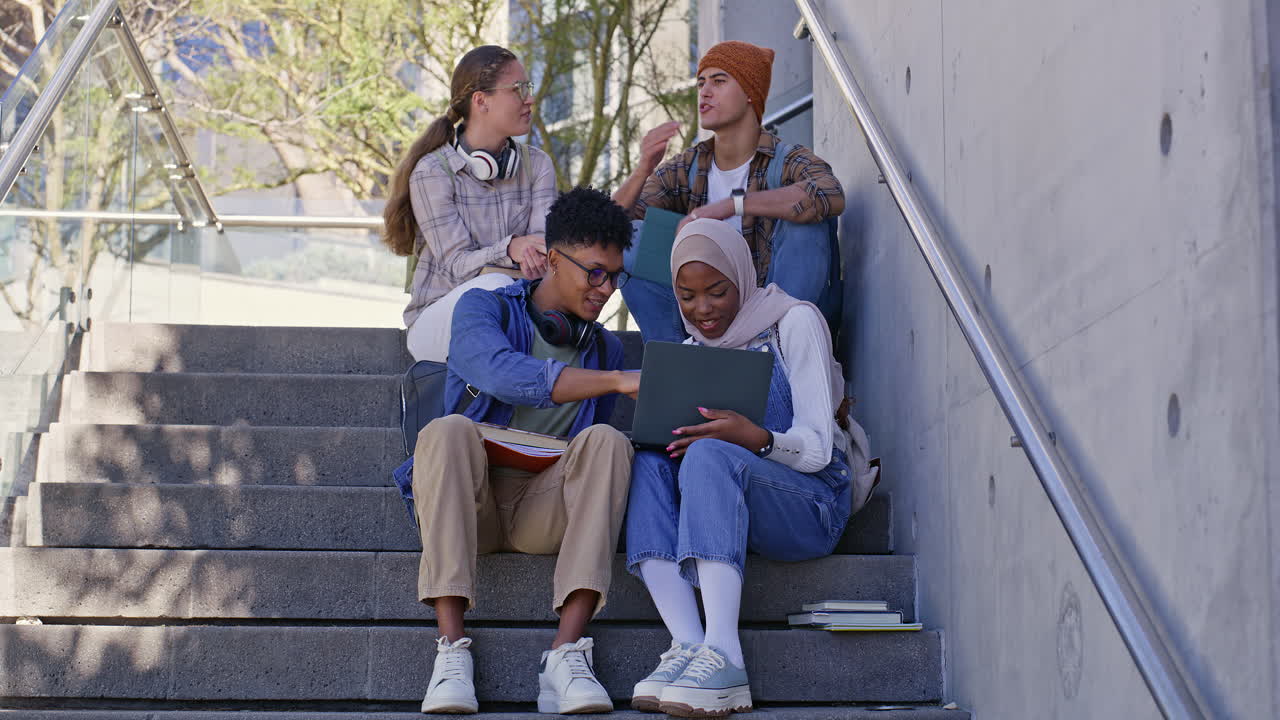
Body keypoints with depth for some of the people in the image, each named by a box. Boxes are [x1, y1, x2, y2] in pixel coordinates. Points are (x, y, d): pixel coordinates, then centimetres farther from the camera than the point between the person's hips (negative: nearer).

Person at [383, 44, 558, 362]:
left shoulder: (537, 165, 9)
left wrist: (535, 257, -32)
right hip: (439, 319, -4)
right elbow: (455, 263, -14)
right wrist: (509, 250, -34)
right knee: (495, 284, -36)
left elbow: (544, 240, -6)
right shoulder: (432, 172, -7)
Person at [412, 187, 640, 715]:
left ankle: (566, 654, -37)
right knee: (449, 431, -32)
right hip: (469, 502, -3)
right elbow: (504, 374, -21)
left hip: (546, 511, 3)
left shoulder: (605, 349, 18)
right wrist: (618, 382, -28)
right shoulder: (484, 309, 3)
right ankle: (452, 651, -40)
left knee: (607, 441, -25)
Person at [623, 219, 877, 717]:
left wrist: (756, 438, -31)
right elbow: (682, 435, 13)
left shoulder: (794, 322, 0)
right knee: (646, 463, -24)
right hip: (723, 503, 5)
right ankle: (687, 643, -42)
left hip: (810, 502, -5)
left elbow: (817, 446, -9)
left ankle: (723, 653, -49)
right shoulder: (695, 349, 18)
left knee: (710, 455, -34)